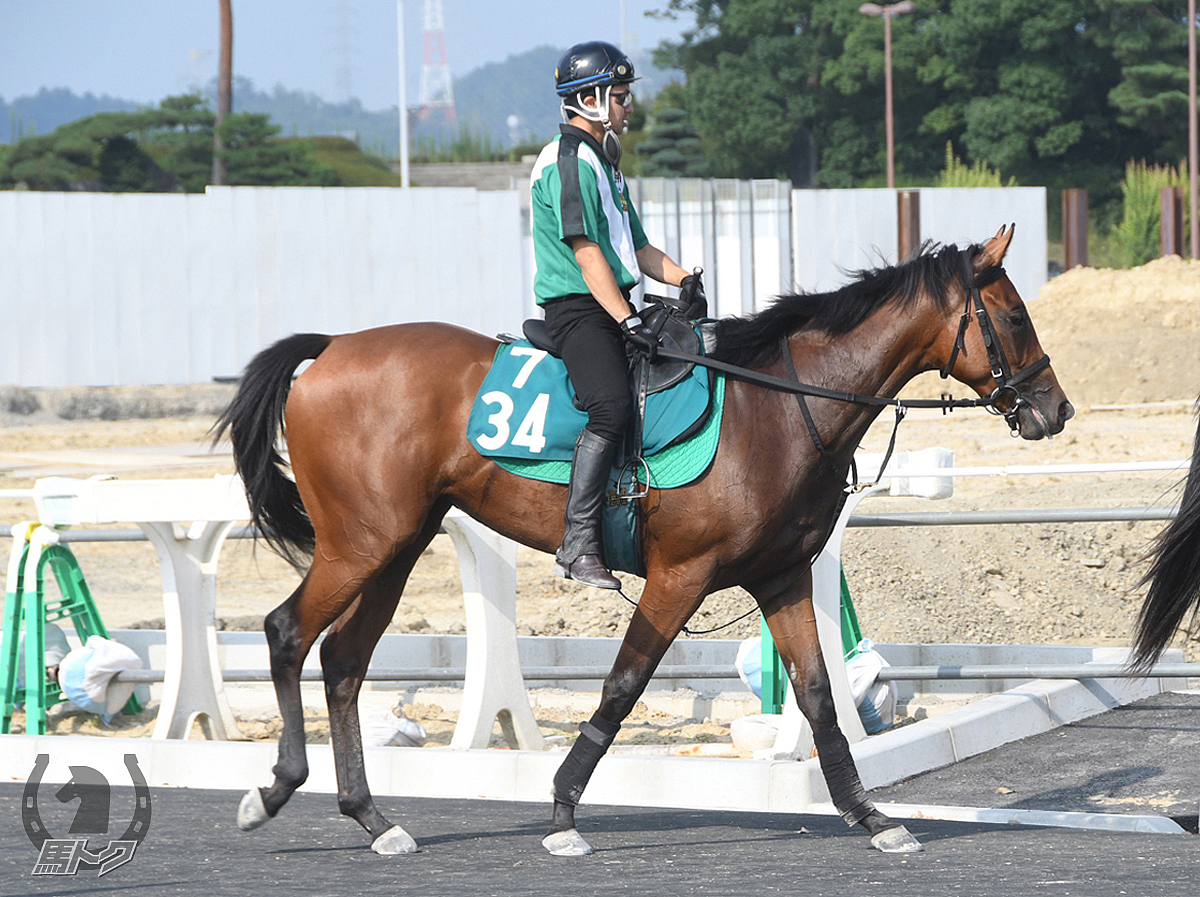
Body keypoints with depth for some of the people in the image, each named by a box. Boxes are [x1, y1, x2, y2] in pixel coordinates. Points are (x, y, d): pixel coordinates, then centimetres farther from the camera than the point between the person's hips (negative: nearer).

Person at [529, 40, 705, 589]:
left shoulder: (604, 163, 23)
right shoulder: (568, 163, -10)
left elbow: (635, 246, 25)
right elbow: (587, 253, -18)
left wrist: (682, 279, 6)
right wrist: (626, 322, -24)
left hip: (613, 308, 11)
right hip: (578, 310, -11)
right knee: (611, 404, -28)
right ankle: (578, 544, -31)